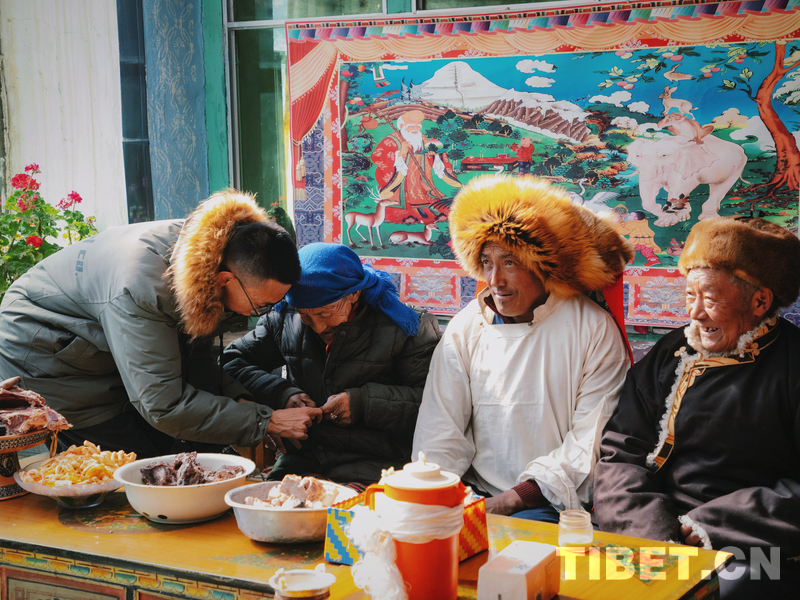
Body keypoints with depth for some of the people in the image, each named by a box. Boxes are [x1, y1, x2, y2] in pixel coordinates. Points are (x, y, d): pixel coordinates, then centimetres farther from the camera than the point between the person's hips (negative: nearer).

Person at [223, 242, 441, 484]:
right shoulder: (285, 321, 13)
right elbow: (232, 361, 20)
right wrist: (282, 394, 3)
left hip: (371, 471, -3)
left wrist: (364, 403, -12)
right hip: (298, 462, 3)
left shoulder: (403, 328, 1)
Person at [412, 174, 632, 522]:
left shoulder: (593, 330, -3)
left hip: (555, 503, -3)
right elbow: (440, 431, 8)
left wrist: (517, 497, -15)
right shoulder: (465, 329, 8)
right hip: (477, 492, 4)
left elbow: (591, 441, -7)